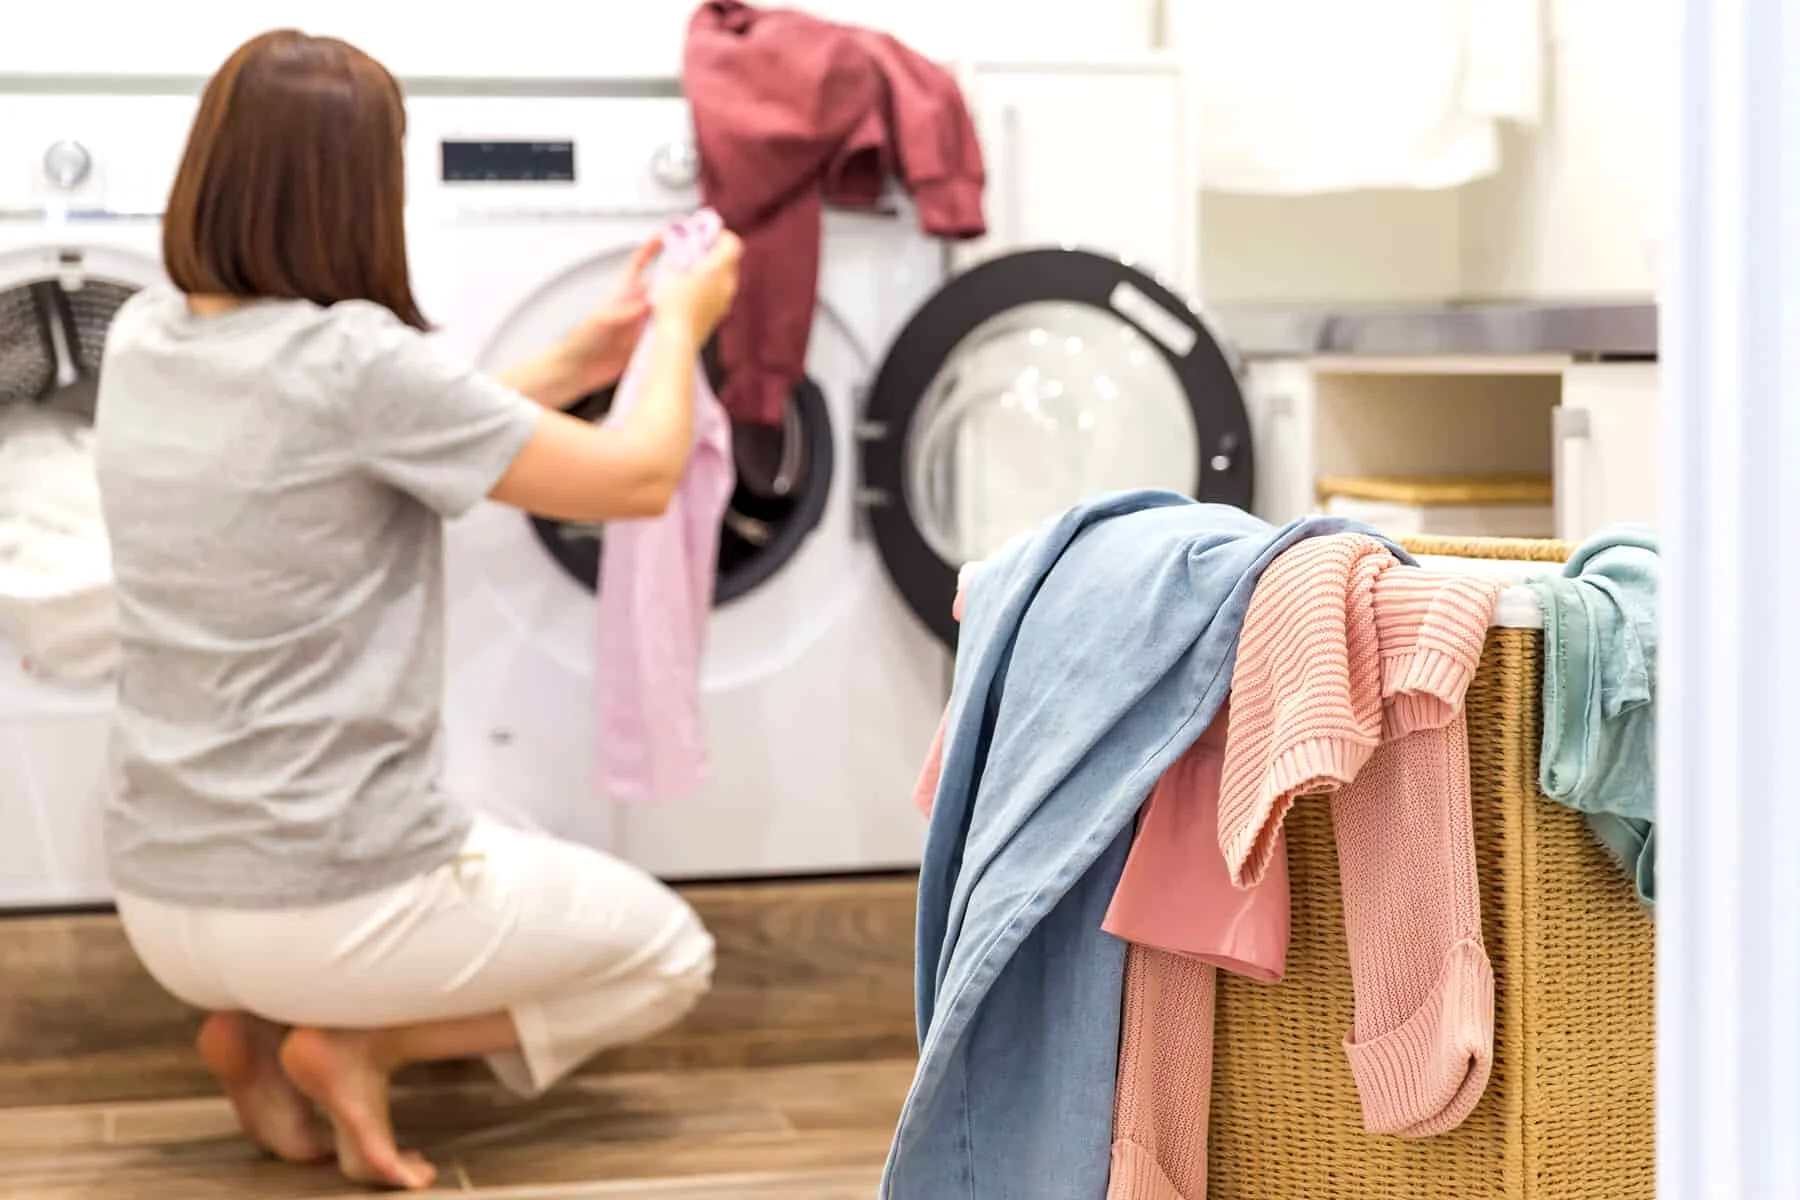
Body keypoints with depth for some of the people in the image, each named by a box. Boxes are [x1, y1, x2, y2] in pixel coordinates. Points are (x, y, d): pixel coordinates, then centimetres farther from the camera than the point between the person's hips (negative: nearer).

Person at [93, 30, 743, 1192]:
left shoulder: (144, 340, 0)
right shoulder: (351, 361, -21)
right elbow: (638, 479, -10)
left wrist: (578, 360, 17)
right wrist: (680, 326, 8)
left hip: (164, 895, 7)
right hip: (330, 902, -7)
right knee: (665, 955, 19)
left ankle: (261, 1024, 13)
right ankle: (360, 1043, 1)